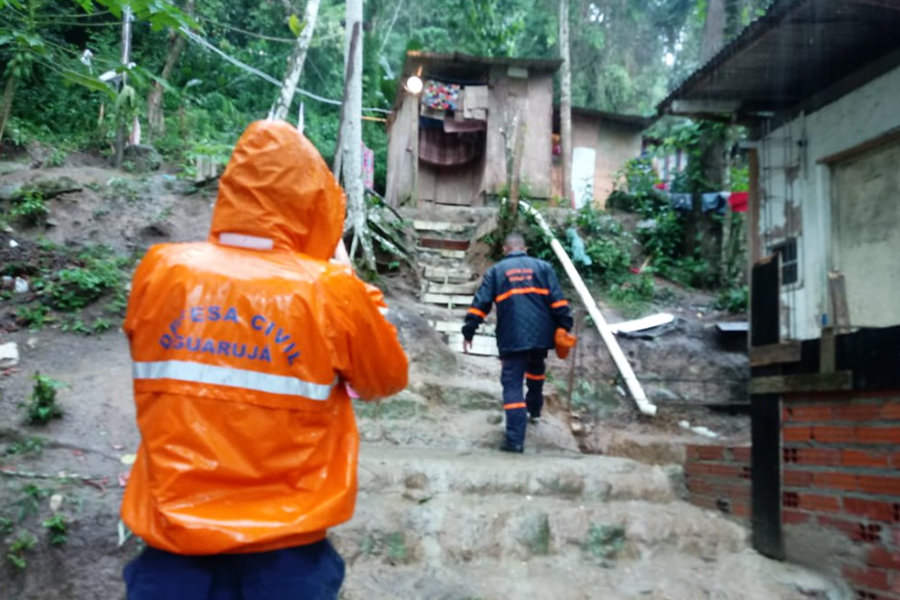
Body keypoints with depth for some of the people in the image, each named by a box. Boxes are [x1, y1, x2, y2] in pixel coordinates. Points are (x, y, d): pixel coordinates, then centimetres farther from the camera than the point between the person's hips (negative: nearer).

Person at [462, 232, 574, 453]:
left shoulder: (495, 271, 8)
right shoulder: (543, 267, 11)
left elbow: (480, 304, 2)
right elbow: (558, 300, 1)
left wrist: (468, 333, 6)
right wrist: (563, 328, 2)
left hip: (512, 338, -3)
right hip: (541, 335, 3)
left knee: (512, 384, -3)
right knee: (536, 371, 30)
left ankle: (515, 439, -12)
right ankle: (534, 411, 50)